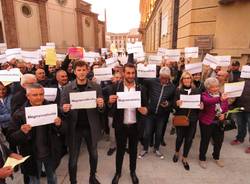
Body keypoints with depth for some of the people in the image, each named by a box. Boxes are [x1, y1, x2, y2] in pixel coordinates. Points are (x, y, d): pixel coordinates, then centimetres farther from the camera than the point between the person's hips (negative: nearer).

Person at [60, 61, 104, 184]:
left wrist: (101, 106, -25)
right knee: (73, 158, 12)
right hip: (74, 128, -1)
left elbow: (101, 109, -2)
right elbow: (62, 108, -2)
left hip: (91, 127, 1)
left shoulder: (96, 87, -5)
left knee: (93, 154, 20)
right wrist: (64, 109, -25)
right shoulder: (67, 88, -5)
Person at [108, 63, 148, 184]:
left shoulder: (140, 89, -4)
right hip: (120, 126, -1)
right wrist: (110, 102, -27)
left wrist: (143, 110, -24)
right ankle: (118, 172, 38)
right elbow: (110, 107, -5)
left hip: (135, 126, 1)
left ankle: (133, 172, 41)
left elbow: (145, 109, -2)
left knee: (133, 150, 18)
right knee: (120, 150, 15)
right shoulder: (116, 87, -7)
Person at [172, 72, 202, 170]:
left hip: (192, 119, 2)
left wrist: (201, 106, -14)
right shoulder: (178, 90, -4)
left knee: (189, 138, 11)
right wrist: (177, 104, -27)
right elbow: (174, 105, -6)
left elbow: (201, 103, 8)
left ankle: (184, 158, 32)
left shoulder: (197, 90, 2)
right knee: (180, 137, 9)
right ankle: (177, 152, 42)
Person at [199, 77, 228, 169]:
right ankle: (202, 159, 25)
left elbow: (226, 106, 11)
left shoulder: (221, 94, 3)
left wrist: (223, 113, -8)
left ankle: (216, 157, 41)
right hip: (207, 122, -5)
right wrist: (220, 99, -50)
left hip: (219, 122, 6)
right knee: (205, 141, 6)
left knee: (219, 140, 17)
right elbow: (207, 101, -37)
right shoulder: (204, 95, -14)